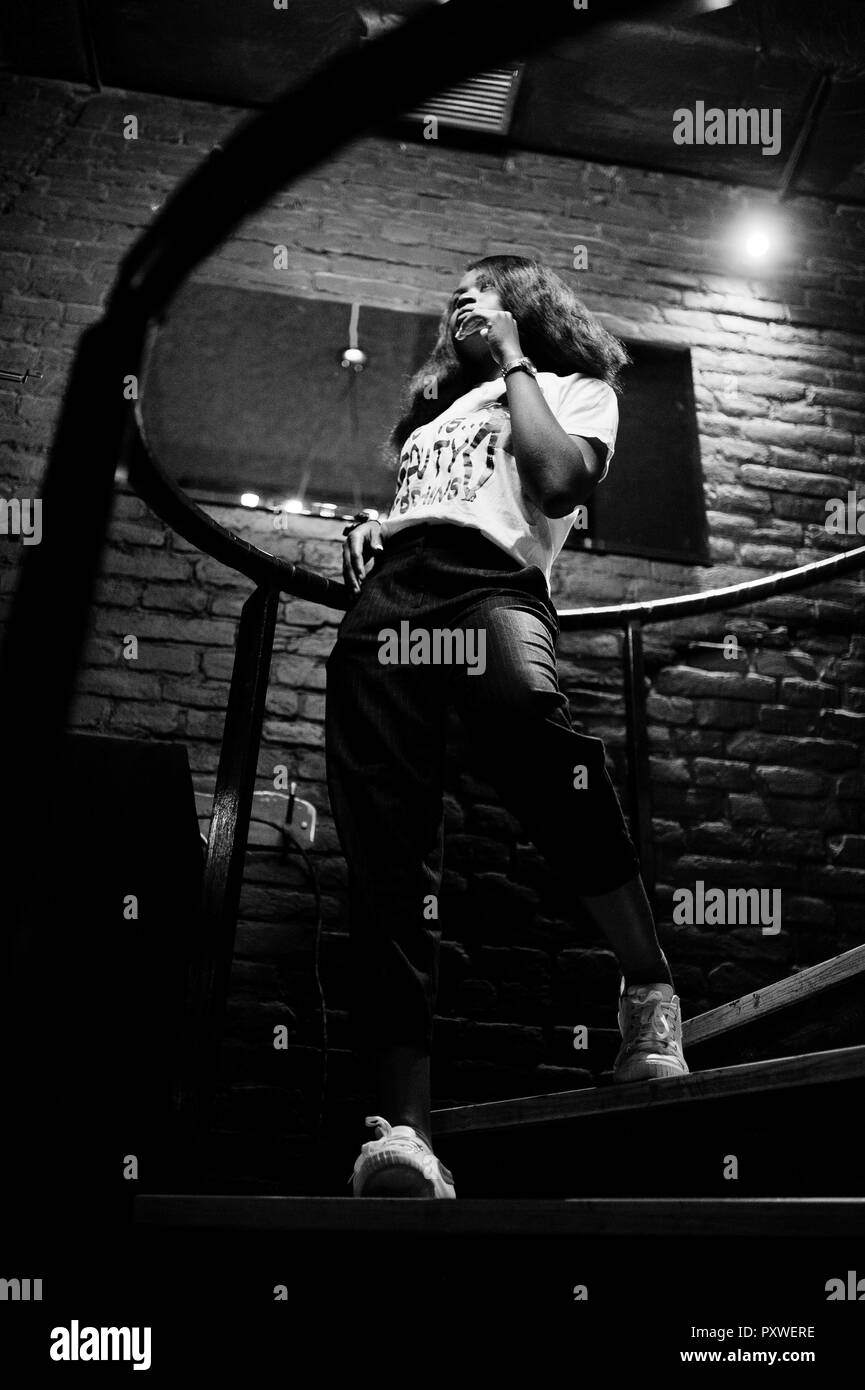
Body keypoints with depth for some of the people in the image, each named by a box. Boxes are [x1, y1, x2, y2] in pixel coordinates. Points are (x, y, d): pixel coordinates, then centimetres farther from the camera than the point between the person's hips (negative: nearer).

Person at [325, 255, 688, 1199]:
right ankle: (403, 1128, -17)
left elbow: (560, 481, 2)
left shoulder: (576, 388, 25)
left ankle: (649, 988, -27)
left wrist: (512, 361, 14)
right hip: (381, 597, 5)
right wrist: (366, 532, 18)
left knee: (521, 700, -42)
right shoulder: (432, 410, 41)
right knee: (384, 855, -15)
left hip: (491, 578, -5)